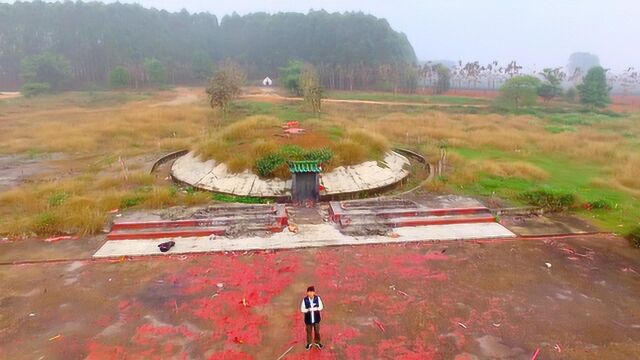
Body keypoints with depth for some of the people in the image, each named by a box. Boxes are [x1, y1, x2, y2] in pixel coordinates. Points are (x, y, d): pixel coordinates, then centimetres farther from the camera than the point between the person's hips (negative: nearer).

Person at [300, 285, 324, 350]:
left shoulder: (317, 298, -13)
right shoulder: (305, 300, -17)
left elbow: (321, 307, -6)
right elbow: (302, 309, -13)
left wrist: (316, 309, -25)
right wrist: (308, 310, -29)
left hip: (316, 319, 1)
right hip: (308, 319, -1)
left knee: (317, 331, 17)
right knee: (309, 332, 16)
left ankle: (317, 342, 40)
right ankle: (309, 343, 38)